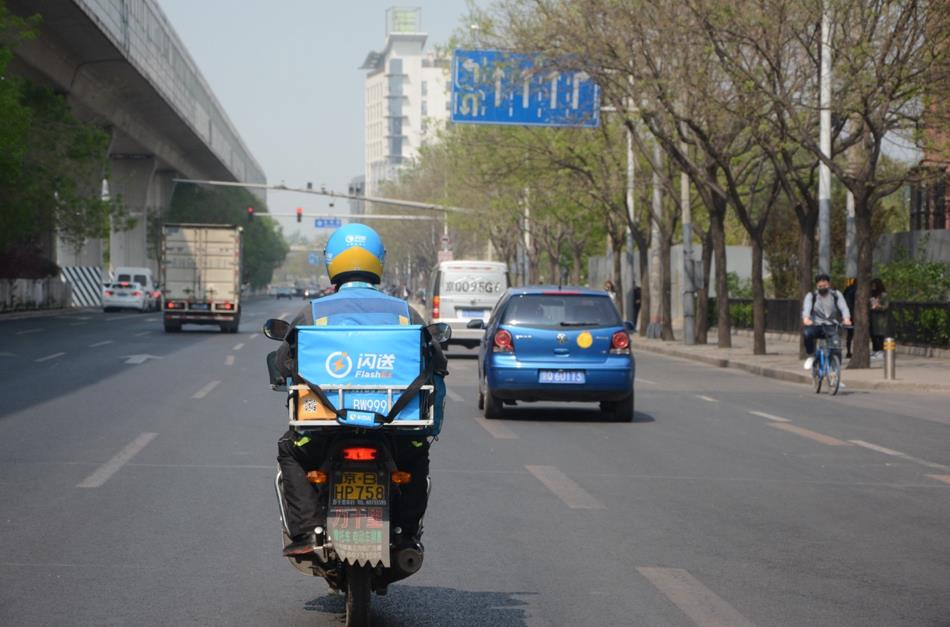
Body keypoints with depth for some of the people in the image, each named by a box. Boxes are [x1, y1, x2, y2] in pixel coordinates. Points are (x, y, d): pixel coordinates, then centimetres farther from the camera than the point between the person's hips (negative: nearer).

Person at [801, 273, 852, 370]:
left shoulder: (836, 295, 6)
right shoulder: (811, 296, 4)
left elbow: (843, 307, -10)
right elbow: (806, 307, -15)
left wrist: (846, 319, -34)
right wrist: (806, 318, -39)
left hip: (831, 327, 0)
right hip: (816, 326, 0)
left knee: (836, 344, -32)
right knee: (806, 333, -34)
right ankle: (811, 356, -9)